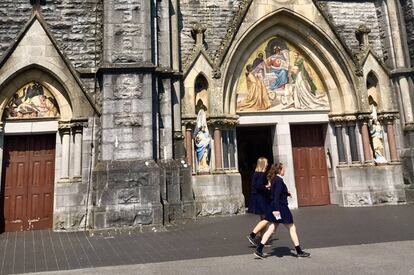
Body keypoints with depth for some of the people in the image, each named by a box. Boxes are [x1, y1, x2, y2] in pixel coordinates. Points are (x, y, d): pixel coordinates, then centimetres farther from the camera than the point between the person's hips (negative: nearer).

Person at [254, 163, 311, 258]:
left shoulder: (275, 180, 11)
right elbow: (276, 196, -25)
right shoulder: (279, 181, -18)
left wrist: (286, 193, 32)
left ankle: (259, 249, 7)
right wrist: (276, 209, -29)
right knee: (292, 228, 5)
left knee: (271, 229, 9)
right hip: (280, 208, -9)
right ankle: (299, 252, 17)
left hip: (276, 207, 9)